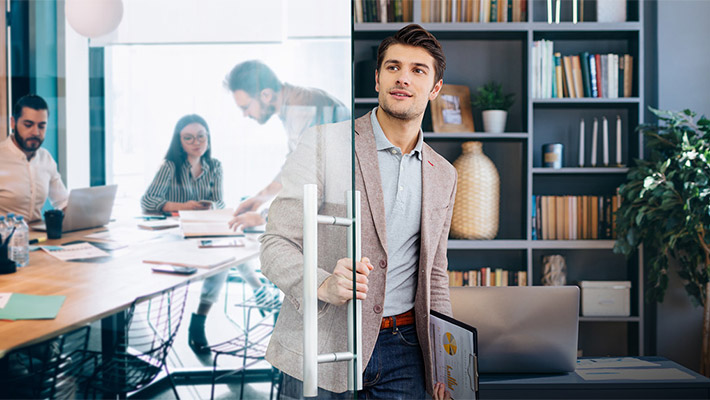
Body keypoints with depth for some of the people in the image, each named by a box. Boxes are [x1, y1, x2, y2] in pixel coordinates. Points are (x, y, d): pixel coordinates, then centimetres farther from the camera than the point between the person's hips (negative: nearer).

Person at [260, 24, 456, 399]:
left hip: (403, 351, 4)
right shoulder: (323, 143, -7)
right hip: (320, 346, -4)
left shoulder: (443, 175, 9)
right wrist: (322, 285, -29)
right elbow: (275, 245, -9)